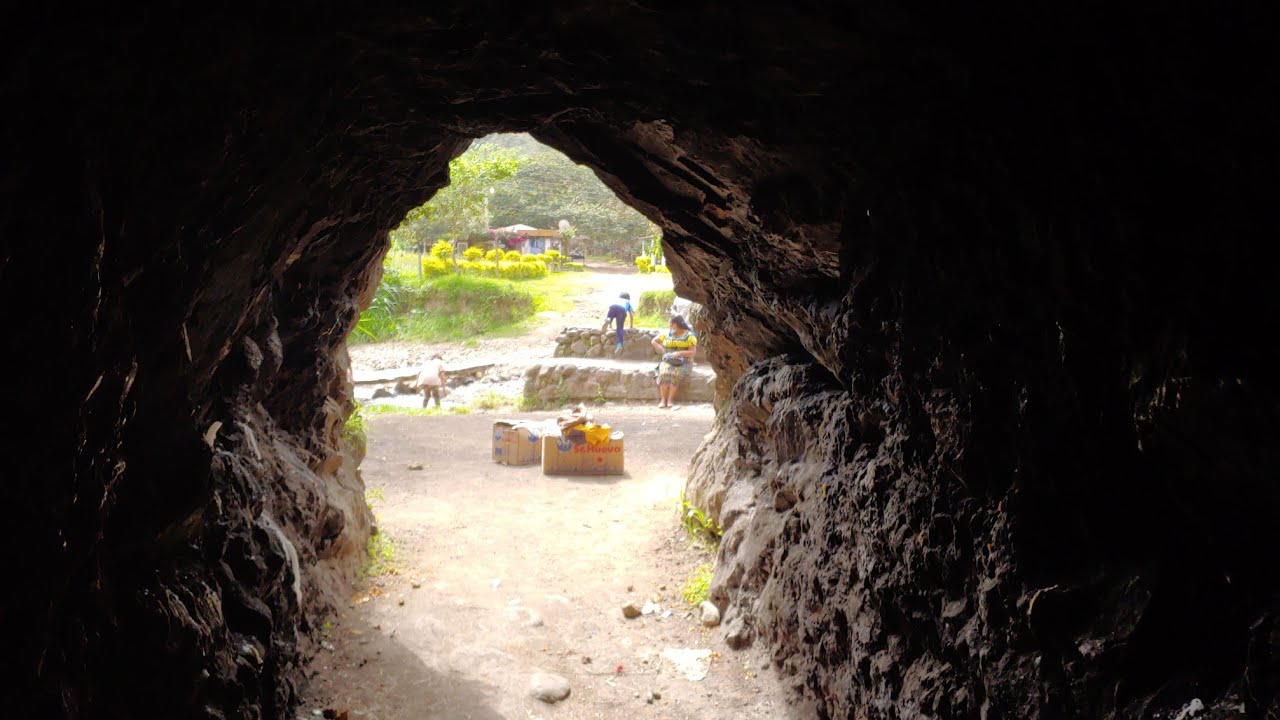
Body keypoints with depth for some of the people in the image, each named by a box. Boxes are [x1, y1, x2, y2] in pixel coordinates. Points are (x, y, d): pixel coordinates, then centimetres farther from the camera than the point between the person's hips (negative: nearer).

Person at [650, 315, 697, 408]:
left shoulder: (689, 336, -1)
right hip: (668, 361, 3)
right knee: (664, 372, -32)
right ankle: (663, 399, -28)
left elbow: (693, 352, -8)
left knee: (675, 373, -35)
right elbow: (654, 341, 20)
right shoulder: (667, 334, 11)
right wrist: (662, 351, 2)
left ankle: (670, 399, -28)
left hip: (684, 363, -3)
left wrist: (679, 353, -24)